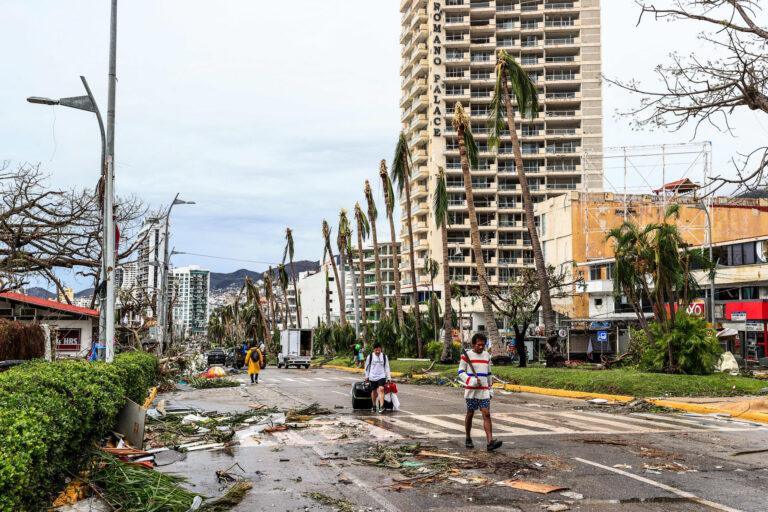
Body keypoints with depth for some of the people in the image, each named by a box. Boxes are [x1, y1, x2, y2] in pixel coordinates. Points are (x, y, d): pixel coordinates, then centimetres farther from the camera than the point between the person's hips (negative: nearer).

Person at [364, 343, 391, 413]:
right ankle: (374, 406, 29)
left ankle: (381, 406, -26)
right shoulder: (370, 356, -2)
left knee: (381, 389, -19)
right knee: (374, 391, 9)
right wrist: (366, 376, 10)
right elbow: (367, 366, 9)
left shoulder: (384, 356, 1)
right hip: (372, 377, 1)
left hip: (381, 376, -1)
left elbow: (387, 367, 6)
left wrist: (388, 378, 3)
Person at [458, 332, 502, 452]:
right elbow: (460, 372, -4)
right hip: (471, 390, -3)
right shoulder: (467, 355, -3)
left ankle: (490, 442, -18)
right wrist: (470, 380, -19)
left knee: (486, 415, -8)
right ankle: (468, 439, 24)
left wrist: (490, 388, 20)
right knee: (470, 414, 7)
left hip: (484, 391, 3)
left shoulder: (487, 355, 11)